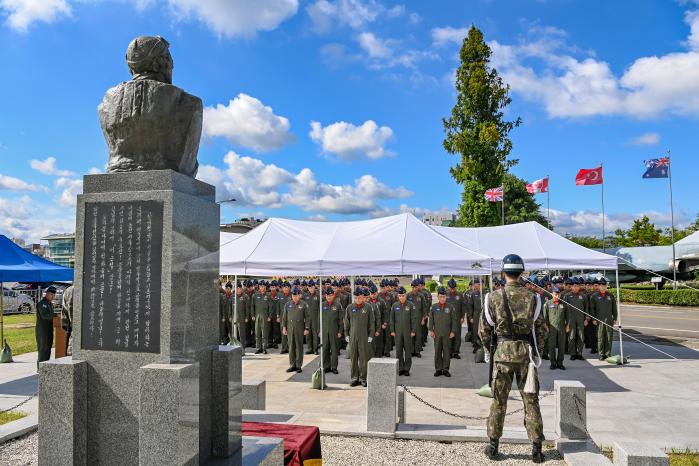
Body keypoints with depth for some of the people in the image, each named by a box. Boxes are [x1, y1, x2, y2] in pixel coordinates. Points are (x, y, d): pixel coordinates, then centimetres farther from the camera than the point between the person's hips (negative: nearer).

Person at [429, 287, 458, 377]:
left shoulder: (450, 307, 0)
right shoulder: (433, 307, 2)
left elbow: (454, 320, 2)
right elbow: (430, 319, 6)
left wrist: (453, 331, -3)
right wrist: (431, 330, 0)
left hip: (447, 334, 0)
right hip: (437, 333, 1)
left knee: (447, 352, 4)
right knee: (437, 351, 5)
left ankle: (446, 369, 13)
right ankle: (438, 369, 13)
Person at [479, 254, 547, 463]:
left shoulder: (494, 297, -4)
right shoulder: (532, 298, 1)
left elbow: (484, 329, 0)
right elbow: (541, 329, 5)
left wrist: (488, 350, 15)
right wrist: (537, 352, 17)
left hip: (503, 352, -1)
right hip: (526, 352, 1)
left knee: (499, 400, 8)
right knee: (530, 400, 9)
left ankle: (493, 446, 16)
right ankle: (536, 449, 13)